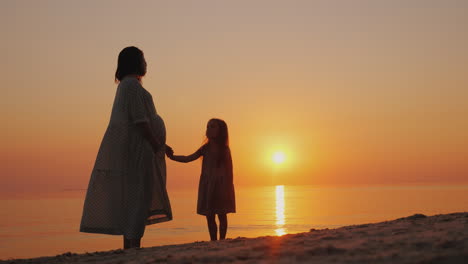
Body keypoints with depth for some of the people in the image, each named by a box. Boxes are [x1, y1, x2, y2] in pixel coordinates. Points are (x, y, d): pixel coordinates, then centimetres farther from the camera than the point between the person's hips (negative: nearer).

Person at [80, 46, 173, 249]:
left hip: (129, 149, 10)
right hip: (136, 149, -10)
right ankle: (134, 244, -13)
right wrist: (156, 145, -15)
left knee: (131, 197, 9)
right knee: (138, 197, -11)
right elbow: (139, 120, -19)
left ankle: (129, 247, 11)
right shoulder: (132, 85, -11)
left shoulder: (127, 85, 20)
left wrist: (159, 144, 21)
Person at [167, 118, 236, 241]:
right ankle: (213, 242, 12)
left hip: (220, 185, -4)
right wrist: (172, 156, -12)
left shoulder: (224, 149, -3)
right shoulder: (205, 148, 7)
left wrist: (228, 187, -8)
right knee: (209, 216, 5)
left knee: (221, 215, 1)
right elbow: (188, 158, 3)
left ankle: (222, 241, 8)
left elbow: (229, 169, -3)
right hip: (207, 186, 4)